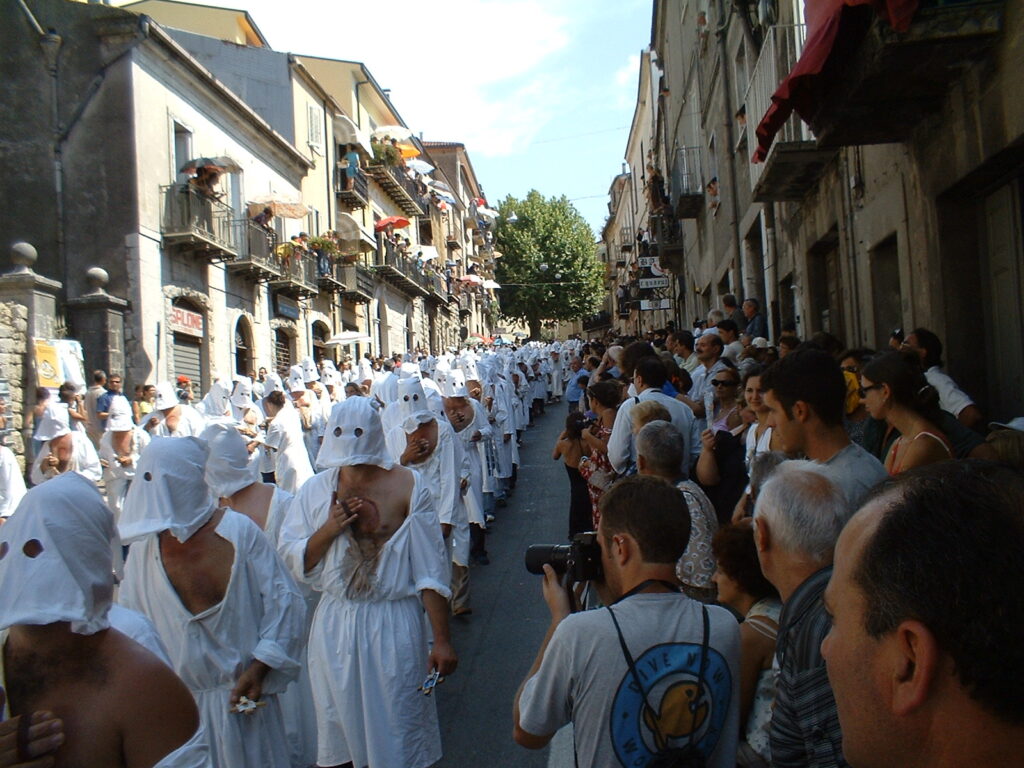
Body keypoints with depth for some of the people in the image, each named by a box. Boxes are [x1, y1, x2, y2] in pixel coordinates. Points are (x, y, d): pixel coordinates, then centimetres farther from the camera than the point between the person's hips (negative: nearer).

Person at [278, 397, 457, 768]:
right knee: (339, 728, 16)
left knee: (398, 731, 8)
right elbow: (292, 561, 2)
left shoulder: (407, 485, -7)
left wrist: (441, 640, -9)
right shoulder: (315, 490, 3)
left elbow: (430, 569, -8)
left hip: (393, 625, -3)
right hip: (334, 625, 3)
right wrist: (329, 530, -14)